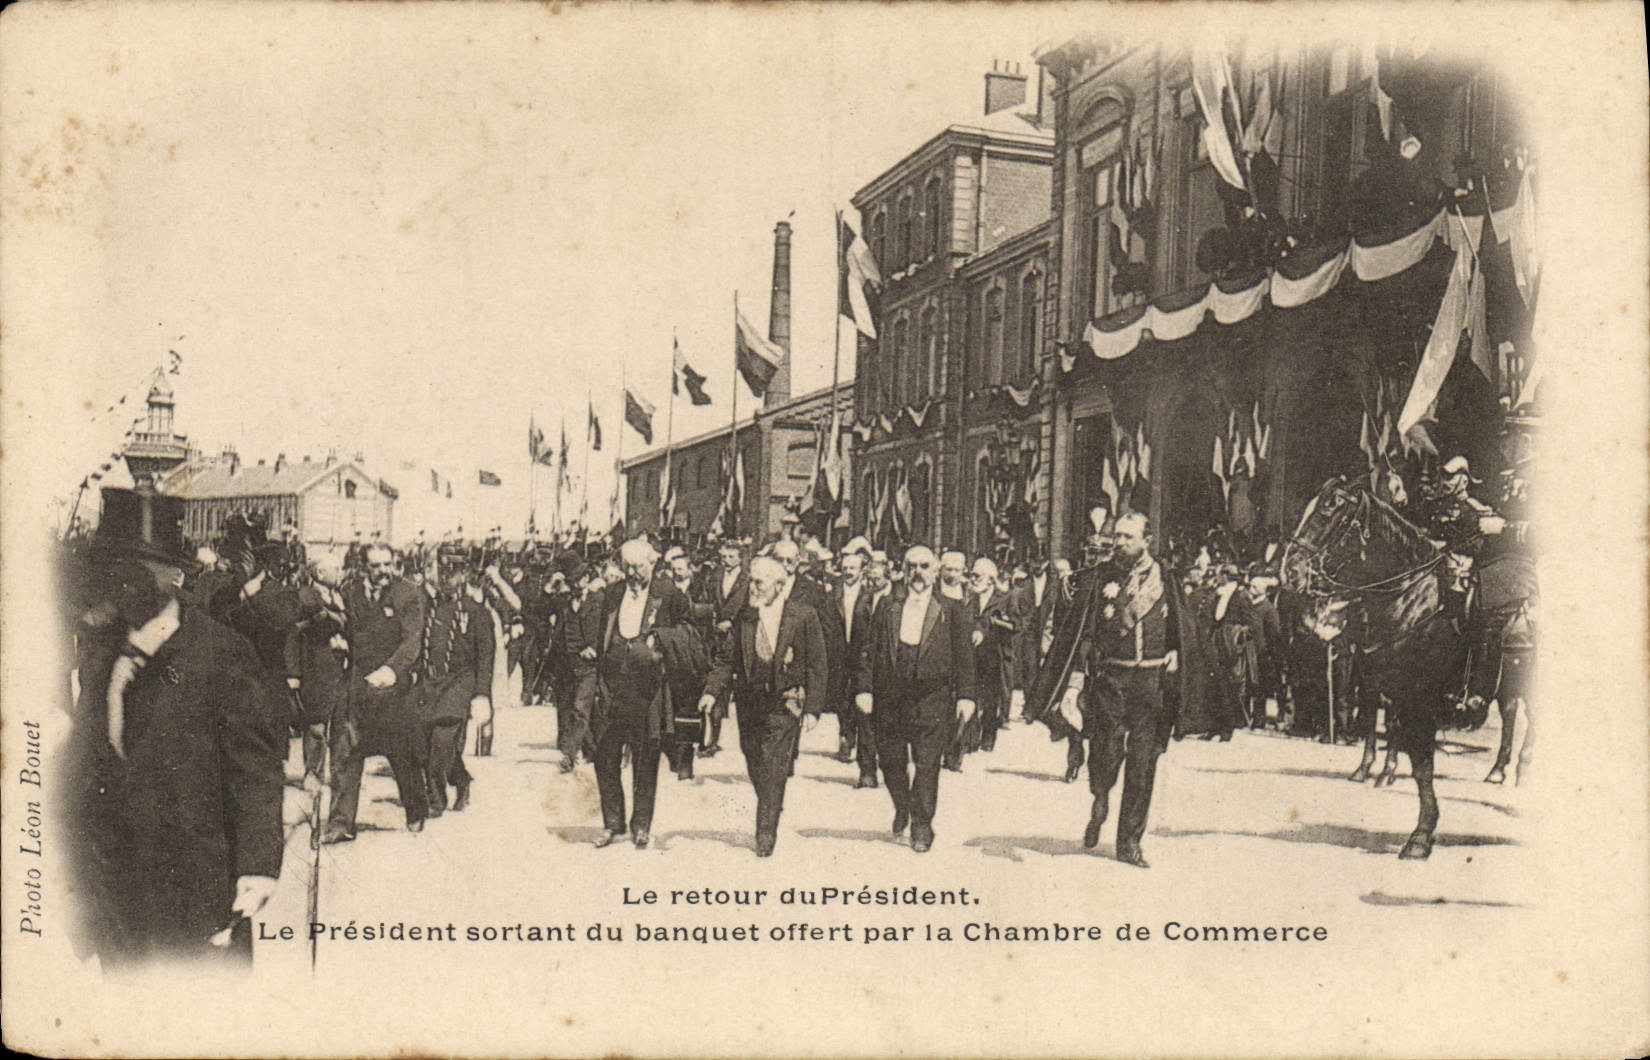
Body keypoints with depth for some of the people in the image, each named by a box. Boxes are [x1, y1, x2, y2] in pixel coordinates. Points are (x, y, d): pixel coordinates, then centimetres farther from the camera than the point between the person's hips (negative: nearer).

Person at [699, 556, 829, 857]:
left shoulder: (804, 617, -5)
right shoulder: (745, 618, 7)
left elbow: (816, 666, -3)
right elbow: (730, 660, 10)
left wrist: (813, 708, -8)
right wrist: (712, 691, -4)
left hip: (784, 704, -4)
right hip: (749, 702, 5)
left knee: (773, 771, -9)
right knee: (756, 770, 10)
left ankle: (766, 834, -2)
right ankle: (767, 825, 29)